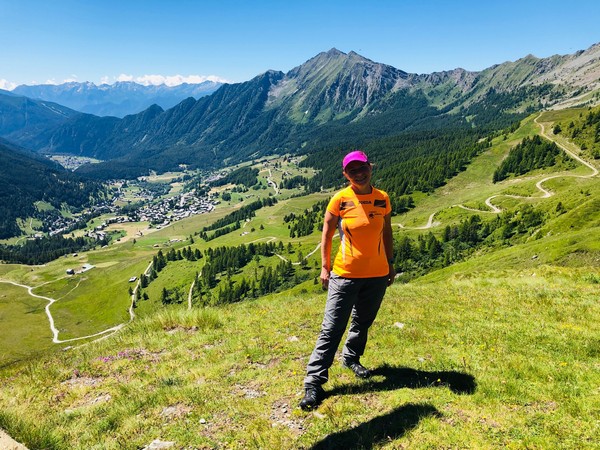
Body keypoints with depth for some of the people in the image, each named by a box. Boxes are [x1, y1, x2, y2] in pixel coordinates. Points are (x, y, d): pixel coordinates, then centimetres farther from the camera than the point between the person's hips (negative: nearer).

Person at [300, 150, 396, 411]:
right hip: (346, 274, -4)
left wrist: (390, 264, 14)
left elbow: (387, 233, 12)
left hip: (377, 274, 4)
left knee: (363, 322, 20)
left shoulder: (382, 199, 1)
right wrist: (325, 267, -5)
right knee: (332, 329, -5)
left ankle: (351, 358, 44)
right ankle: (314, 382, 2)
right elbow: (327, 234, -2)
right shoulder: (340, 200, -9)